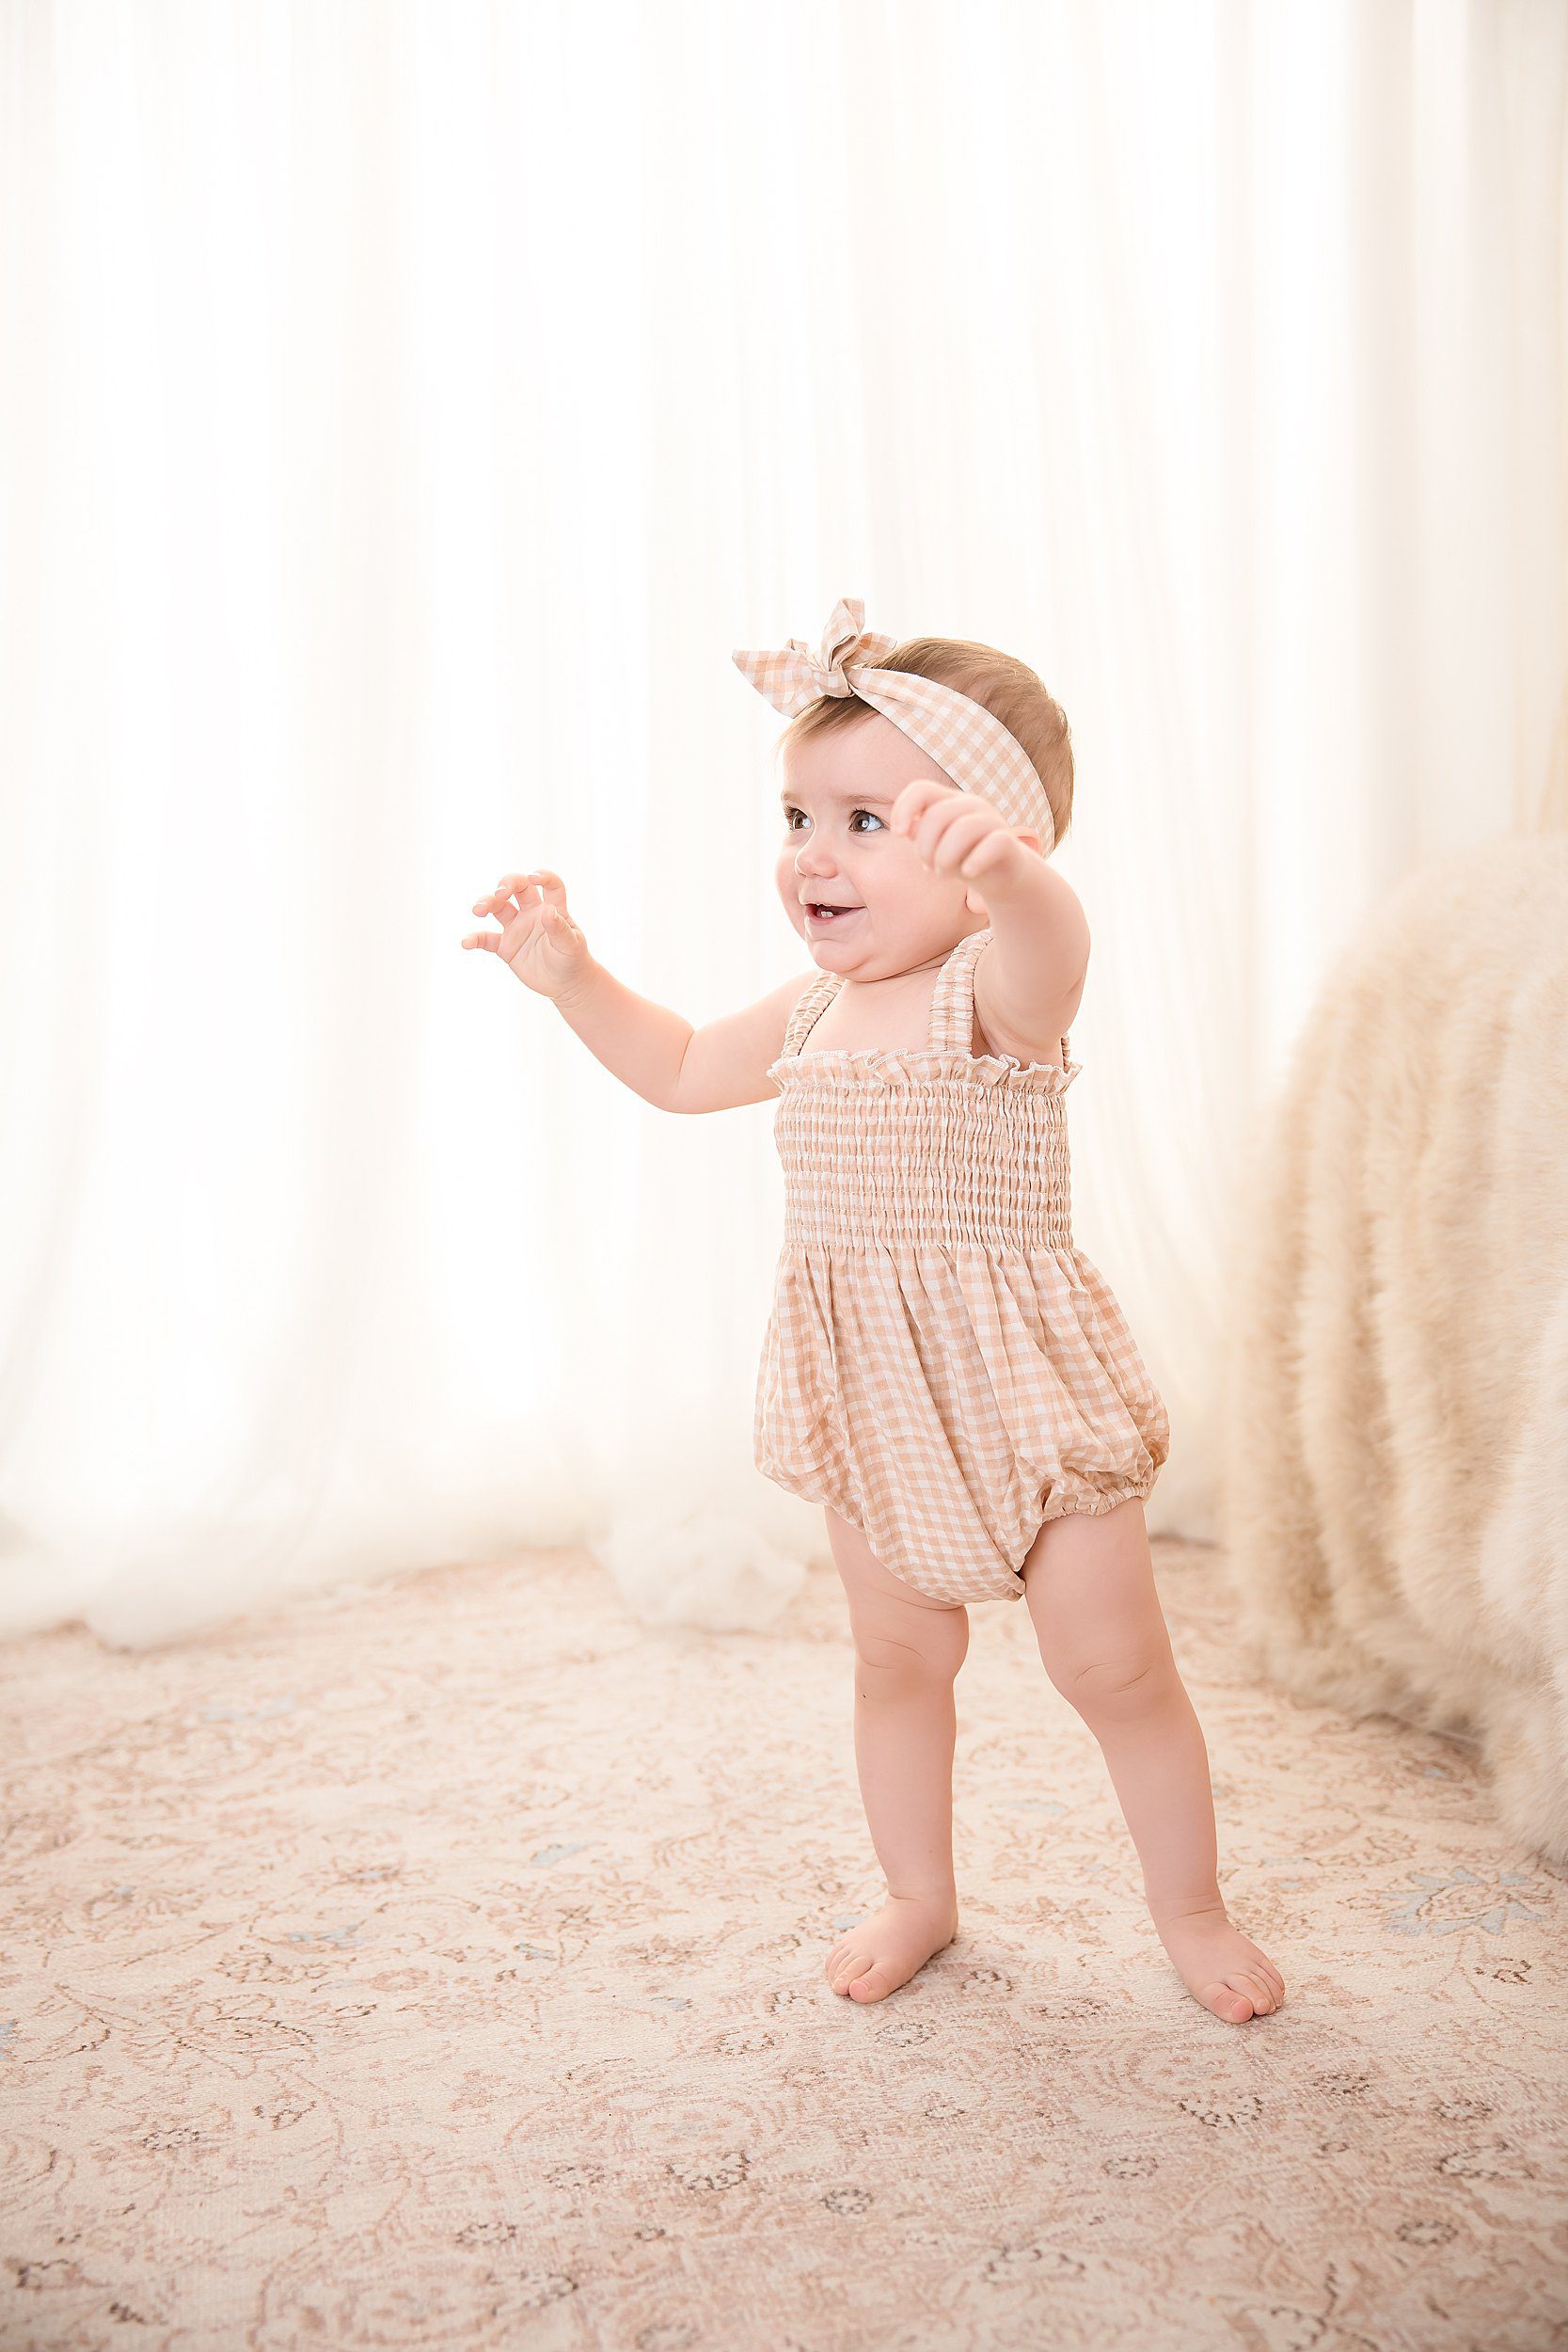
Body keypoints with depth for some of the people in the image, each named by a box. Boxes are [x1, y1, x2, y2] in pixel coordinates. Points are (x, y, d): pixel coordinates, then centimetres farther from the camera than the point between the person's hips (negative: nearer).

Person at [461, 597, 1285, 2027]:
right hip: (866, 1393, 7)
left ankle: (1190, 1907, 28)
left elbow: (1052, 945, -43)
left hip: (1017, 1378, -6)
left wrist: (1005, 870, -66)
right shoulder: (813, 1015, 6)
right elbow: (681, 1070, 24)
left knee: (1112, 1665, 5)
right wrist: (573, 975, 12)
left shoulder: (995, 986, -17)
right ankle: (920, 1896, 39)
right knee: (898, 1658, 18)